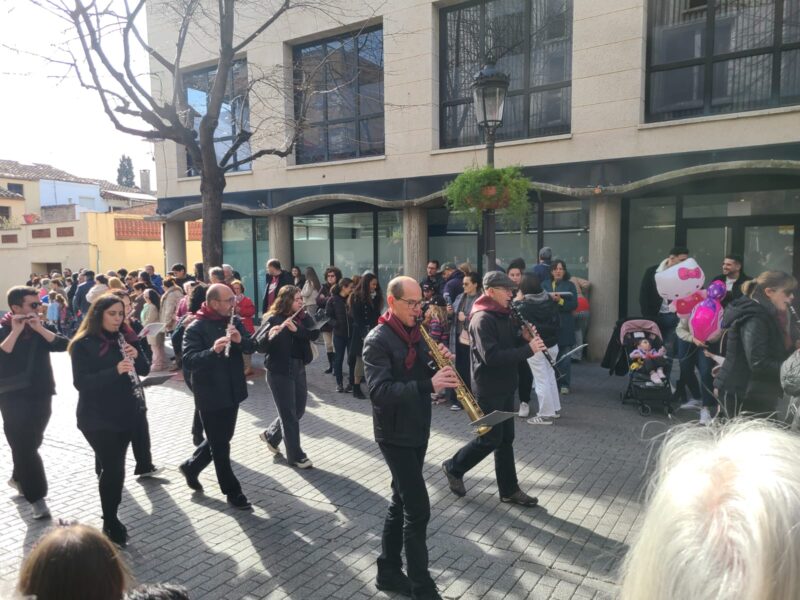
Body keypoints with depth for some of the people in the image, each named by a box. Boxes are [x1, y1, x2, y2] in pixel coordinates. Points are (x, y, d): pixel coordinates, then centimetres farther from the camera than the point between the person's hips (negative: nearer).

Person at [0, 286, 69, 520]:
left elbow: (63, 345, -10)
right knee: (23, 446, -5)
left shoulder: (40, 327, 5)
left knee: (32, 443, 17)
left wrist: (39, 328, -18)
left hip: (42, 395, 5)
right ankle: (36, 497, 1)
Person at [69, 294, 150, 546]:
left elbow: (144, 370, 8)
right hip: (97, 417, -5)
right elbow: (80, 382, -18)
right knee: (112, 467, -6)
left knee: (114, 466, 11)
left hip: (125, 413, 5)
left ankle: (112, 517, 25)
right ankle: (110, 523, 10)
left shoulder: (124, 339, 7)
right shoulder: (83, 344, -9)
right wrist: (115, 370, -30)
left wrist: (136, 355, -13)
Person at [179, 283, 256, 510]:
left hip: (233, 392, 7)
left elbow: (251, 347, 0)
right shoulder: (196, 328, -15)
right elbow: (188, 360, -24)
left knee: (221, 439, 20)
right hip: (210, 395, -7)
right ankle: (233, 491, 18)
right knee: (220, 444, 5)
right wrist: (213, 351, -40)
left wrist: (240, 340, -21)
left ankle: (191, 466, 43)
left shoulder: (233, 321, 5)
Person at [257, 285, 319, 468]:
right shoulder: (273, 320, -12)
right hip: (279, 372, -6)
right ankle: (296, 456, 14)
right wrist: (270, 336, -37)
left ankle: (270, 435, 38)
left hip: (299, 370, 6)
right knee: (289, 415, 1)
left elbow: (314, 334, -13)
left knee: (298, 411, 15)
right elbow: (261, 348, -17)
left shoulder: (304, 317, 4)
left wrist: (296, 329, -28)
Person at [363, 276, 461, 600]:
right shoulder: (377, 340, -16)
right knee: (418, 509, -4)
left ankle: (389, 571, 31)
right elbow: (379, 391, -26)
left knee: (402, 502, 17)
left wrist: (441, 364, -8)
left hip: (417, 429, 8)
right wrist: (429, 384, -33)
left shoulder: (416, 333, 9)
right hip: (395, 434, -8)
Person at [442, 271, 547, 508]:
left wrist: (524, 337, -4)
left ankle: (509, 490, 24)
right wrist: (528, 349, -26)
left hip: (505, 387, 9)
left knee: (505, 439, 14)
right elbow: (491, 356, -29)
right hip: (488, 390, -9)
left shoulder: (504, 315, 9)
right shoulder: (482, 319, -20)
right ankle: (453, 468, 23)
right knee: (490, 440, 2)